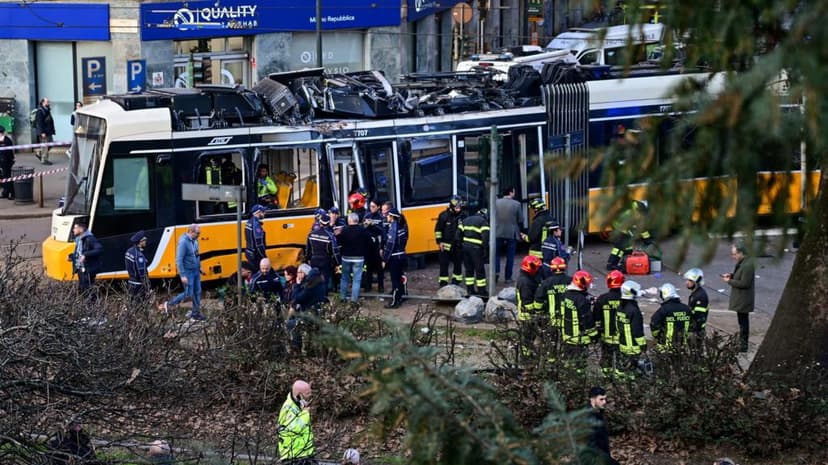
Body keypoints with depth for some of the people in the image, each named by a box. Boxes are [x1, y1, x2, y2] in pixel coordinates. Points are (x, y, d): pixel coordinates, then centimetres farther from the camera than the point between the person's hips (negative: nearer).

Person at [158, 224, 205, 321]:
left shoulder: (194, 241, 5)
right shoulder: (183, 242, -21)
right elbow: (179, 260, -23)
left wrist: (199, 267, 16)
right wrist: (182, 275, -25)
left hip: (196, 271, 8)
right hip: (188, 272, -8)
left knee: (197, 292, 10)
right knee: (188, 294, -5)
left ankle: (196, 313, 19)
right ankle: (168, 305, 8)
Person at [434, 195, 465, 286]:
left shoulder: (462, 216, -3)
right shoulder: (444, 215, -10)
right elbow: (438, 229, -3)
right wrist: (439, 241, -8)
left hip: (458, 245, 3)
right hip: (446, 245, -3)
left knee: (458, 264, 11)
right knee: (444, 264, -2)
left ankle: (456, 282, 24)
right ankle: (443, 284, 3)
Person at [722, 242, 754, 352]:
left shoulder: (747, 265, -26)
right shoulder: (742, 262, 6)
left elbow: (744, 283, -27)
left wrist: (729, 281, -18)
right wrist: (731, 275, 4)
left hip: (743, 300, -10)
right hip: (740, 298, 10)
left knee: (743, 322, -1)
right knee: (742, 321, 19)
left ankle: (743, 346, 6)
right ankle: (742, 342, 30)